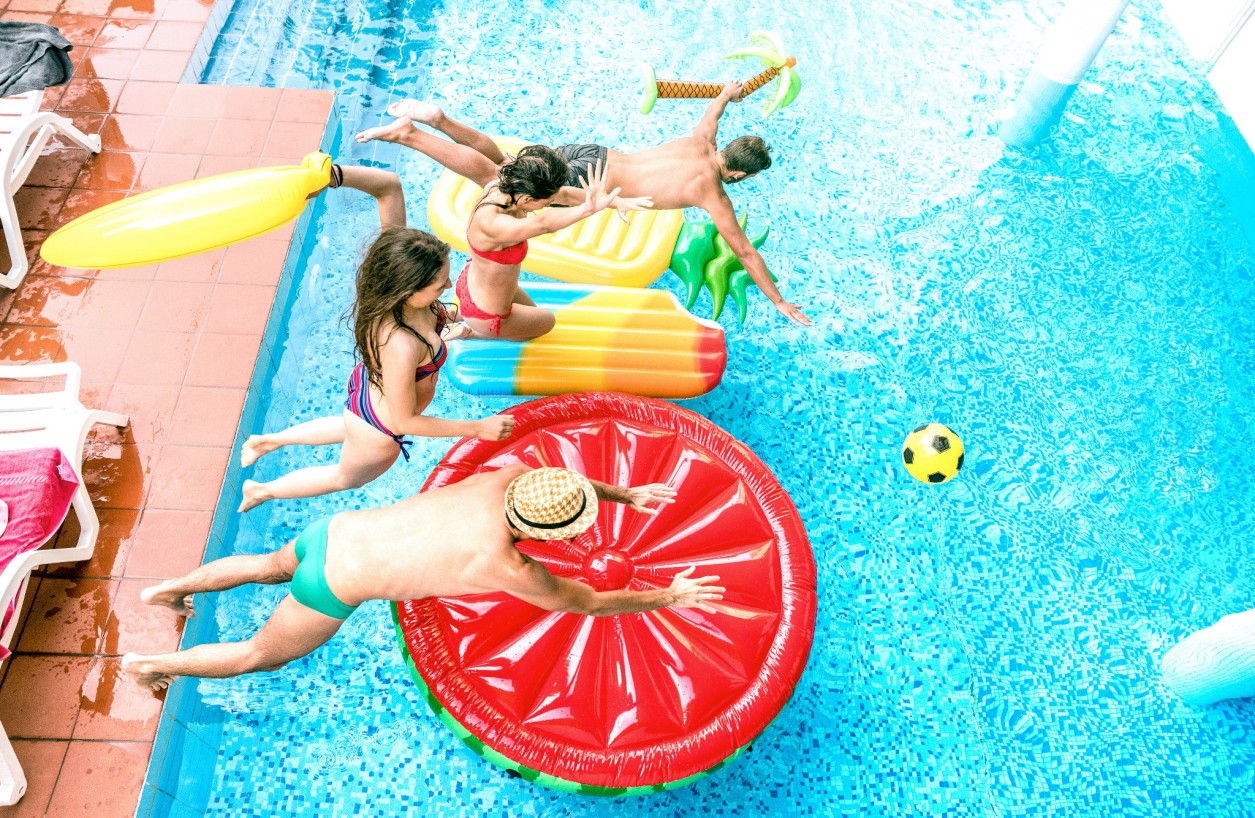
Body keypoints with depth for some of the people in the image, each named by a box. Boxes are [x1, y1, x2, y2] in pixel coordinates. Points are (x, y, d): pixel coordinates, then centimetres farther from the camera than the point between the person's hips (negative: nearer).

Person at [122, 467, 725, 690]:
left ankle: (169, 588, 49)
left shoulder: (508, 477, -12)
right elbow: (589, 603, -13)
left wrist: (625, 494, 21)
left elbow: (564, 477, 11)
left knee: (273, 567, 37)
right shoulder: (509, 569, -26)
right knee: (262, 656, 21)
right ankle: (151, 664, 34)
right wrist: (667, 598, -3)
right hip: (334, 587, -6)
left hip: (331, 531, 6)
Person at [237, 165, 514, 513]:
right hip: (380, 429, -6)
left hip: (370, 384, 6)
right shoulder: (401, 346, -47)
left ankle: (268, 441, 58)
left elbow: (389, 184, -24)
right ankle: (262, 491, 54)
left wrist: (334, 174, -41)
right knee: (345, 478, 31)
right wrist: (478, 428, -25)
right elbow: (405, 420, -30)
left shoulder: (394, 264, -29)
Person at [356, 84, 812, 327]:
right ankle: (407, 135, -10)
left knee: (501, 166, 17)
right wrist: (778, 302, 5)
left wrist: (728, 94, 59)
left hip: (592, 154, 7)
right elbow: (745, 253, -5)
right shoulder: (713, 194, -10)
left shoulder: (703, 142, 9)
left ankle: (435, 118, 3)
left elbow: (711, 112, 34)